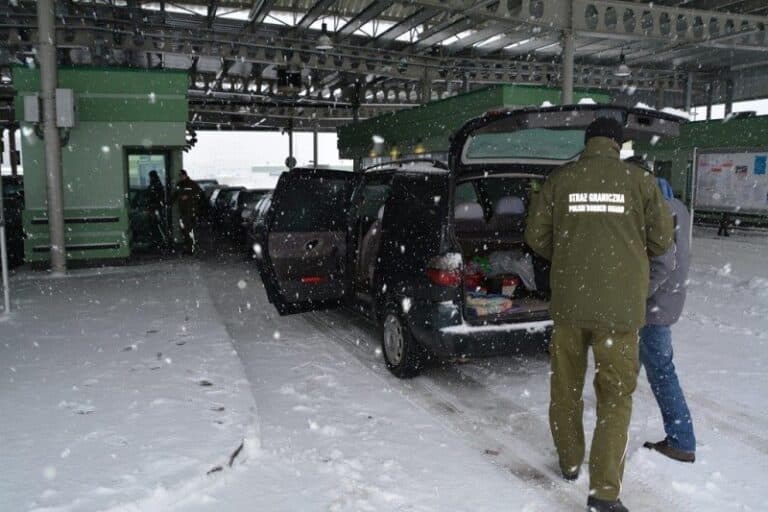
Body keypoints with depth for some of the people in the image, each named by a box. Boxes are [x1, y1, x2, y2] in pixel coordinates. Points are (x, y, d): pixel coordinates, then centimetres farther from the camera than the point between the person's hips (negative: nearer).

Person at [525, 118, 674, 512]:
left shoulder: (559, 180, 0)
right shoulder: (639, 181, -3)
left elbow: (536, 236, 3)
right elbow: (661, 241, 3)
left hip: (569, 301, 2)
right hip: (620, 305, -1)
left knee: (566, 385, 18)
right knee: (615, 395, 7)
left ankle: (569, 461, 35)